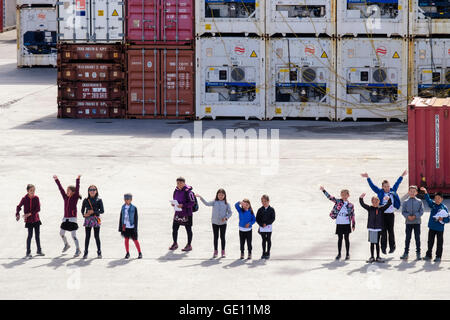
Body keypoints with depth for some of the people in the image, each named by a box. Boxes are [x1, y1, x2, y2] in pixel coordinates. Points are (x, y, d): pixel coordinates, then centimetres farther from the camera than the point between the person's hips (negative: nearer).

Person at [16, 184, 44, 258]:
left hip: (36, 219, 2)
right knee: (30, 235, -4)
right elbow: (18, 207, 5)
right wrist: (17, 215, -9)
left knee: (37, 235, 11)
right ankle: (28, 252, 2)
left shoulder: (36, 198, -5)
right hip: (29, 220, -2)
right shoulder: (24, 199, -7)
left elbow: (38, 209, -11)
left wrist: (30, 214, -19)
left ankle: (39, 251, 24)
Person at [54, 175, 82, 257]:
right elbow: (61, 189, 10)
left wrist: (78, 180, -29)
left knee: (73, 235, -6)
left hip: (72, 219, -6)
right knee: (61, 233, 14)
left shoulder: (75, 198, -7)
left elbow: (77, 189, -19)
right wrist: (56, 180, 9)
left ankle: (78, 250, 4)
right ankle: (66, 245, 38)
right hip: (65, 219, 6)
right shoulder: (65, 197, 7)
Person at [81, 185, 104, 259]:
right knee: (87, 236, 1)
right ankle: (86, 252, 6)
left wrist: (93, 211, -16)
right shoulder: (86, 200, 6)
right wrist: (84, 214, -8)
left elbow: (102, 211, -3)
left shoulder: (99, 200, 1)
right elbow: (82, 210, 13)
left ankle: (99, 252, 11)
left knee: (96, 236, 1)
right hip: (88, 219, 1)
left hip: (96, 219, -1)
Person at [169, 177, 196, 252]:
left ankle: (189, 245, 14)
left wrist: (183, 205, -25)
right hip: (178, 213, 6)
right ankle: (175, 244, 21)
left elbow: (192, 203, -16)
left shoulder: (188, 191, -15)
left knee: (188, 229, 5)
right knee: (174, 228, 6)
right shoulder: (176, 190, 7)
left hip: (186, 214, -6)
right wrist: (173, 204, -3)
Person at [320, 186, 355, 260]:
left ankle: (347, 254, 13)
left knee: (346, 238, 4)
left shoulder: (350, 205, 1)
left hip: (347, 224, -1)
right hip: (339, 224, 1)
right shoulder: (338, 201, 3)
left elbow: (352, 215, 5)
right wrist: (323, 190, -8)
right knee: (340, 238, 6)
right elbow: (330, 197, 0)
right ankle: (339, 254, 14)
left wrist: (353, 225, 4)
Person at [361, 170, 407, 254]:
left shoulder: (393, 191, 7)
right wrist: (367, 178, -5)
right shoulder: (380, 192, 1)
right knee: (383, 232, 0)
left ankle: (392, 247, 15)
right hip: (382, 215, -2)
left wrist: (402, 176, 24)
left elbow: (397, 184, 18)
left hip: (391, 215, 2)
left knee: (391, 231, 6)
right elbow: (372, 185, 0)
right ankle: (383, 247, 6)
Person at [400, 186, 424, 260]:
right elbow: (403, 211, 3)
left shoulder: (419, 202, 3)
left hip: (417, 222, 0)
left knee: (417, 237, 2)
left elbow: (421, 211, -1)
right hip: (408, 222, 0)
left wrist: (415, 216, -15)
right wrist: (408, 216, -14)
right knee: (408, 238, 2)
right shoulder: (406, 202, 5)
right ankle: (406, 253, 8)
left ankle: (418, 253, 8)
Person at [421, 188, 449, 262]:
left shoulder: (444, 208, -5)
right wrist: (426, 192, -29)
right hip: (432, 227, 3)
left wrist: (442, 219, -24)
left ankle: (438, 256, 12)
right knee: (430, 242, 11)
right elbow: (428, 200, -14)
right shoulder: (433, 204, 3)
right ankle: (428, 255, 21)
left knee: (439, 243, 3)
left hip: (440, 228, -3)